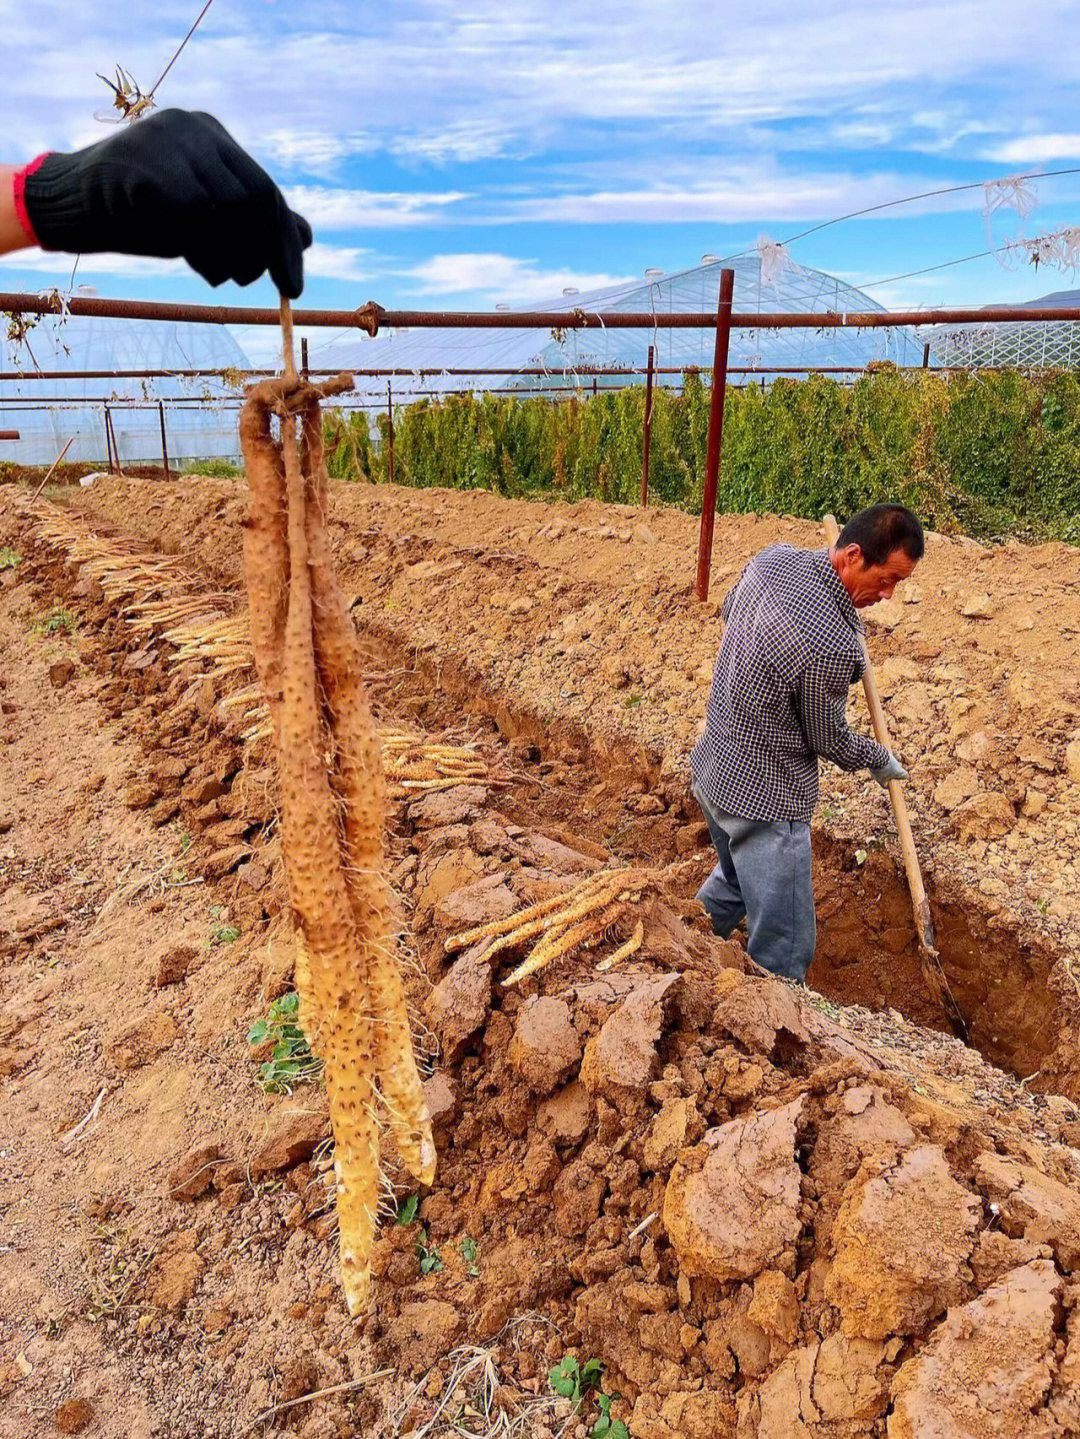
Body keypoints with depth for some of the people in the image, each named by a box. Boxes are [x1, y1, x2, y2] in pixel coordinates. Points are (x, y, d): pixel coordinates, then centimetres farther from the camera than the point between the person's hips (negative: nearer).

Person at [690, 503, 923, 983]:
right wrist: (880, 759, 7)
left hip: (712, 768, 10)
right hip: (764, 800, -10)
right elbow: (829, 739, -12)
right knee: (784, 953, 4)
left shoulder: (772, 558, -7)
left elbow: (729, 610, 17)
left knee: (734, 881, 33)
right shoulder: (832, 646, -31)